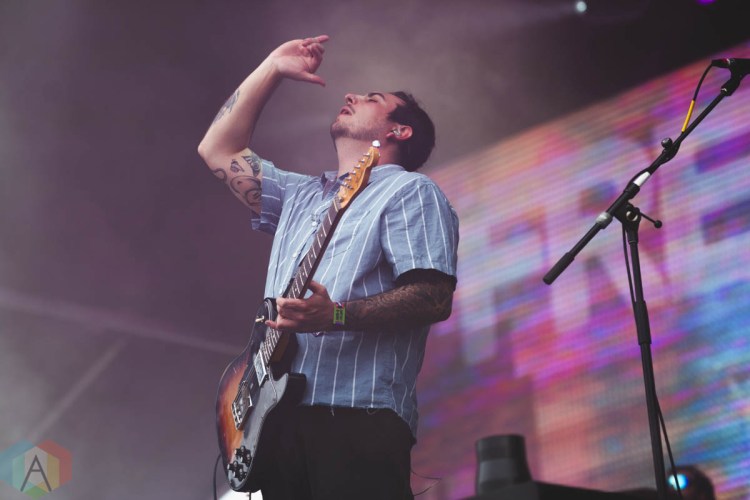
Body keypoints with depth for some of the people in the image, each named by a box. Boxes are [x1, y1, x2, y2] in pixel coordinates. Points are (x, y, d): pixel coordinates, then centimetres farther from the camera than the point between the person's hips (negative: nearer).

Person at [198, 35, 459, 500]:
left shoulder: (409, 191, 4)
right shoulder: (302, 195, 28)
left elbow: (434, 298, -9)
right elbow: (219, 150, 30)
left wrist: (335, 315, -22)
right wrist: (273, 68, 29)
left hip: (356, 422, -7)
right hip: (274, 417, 7)